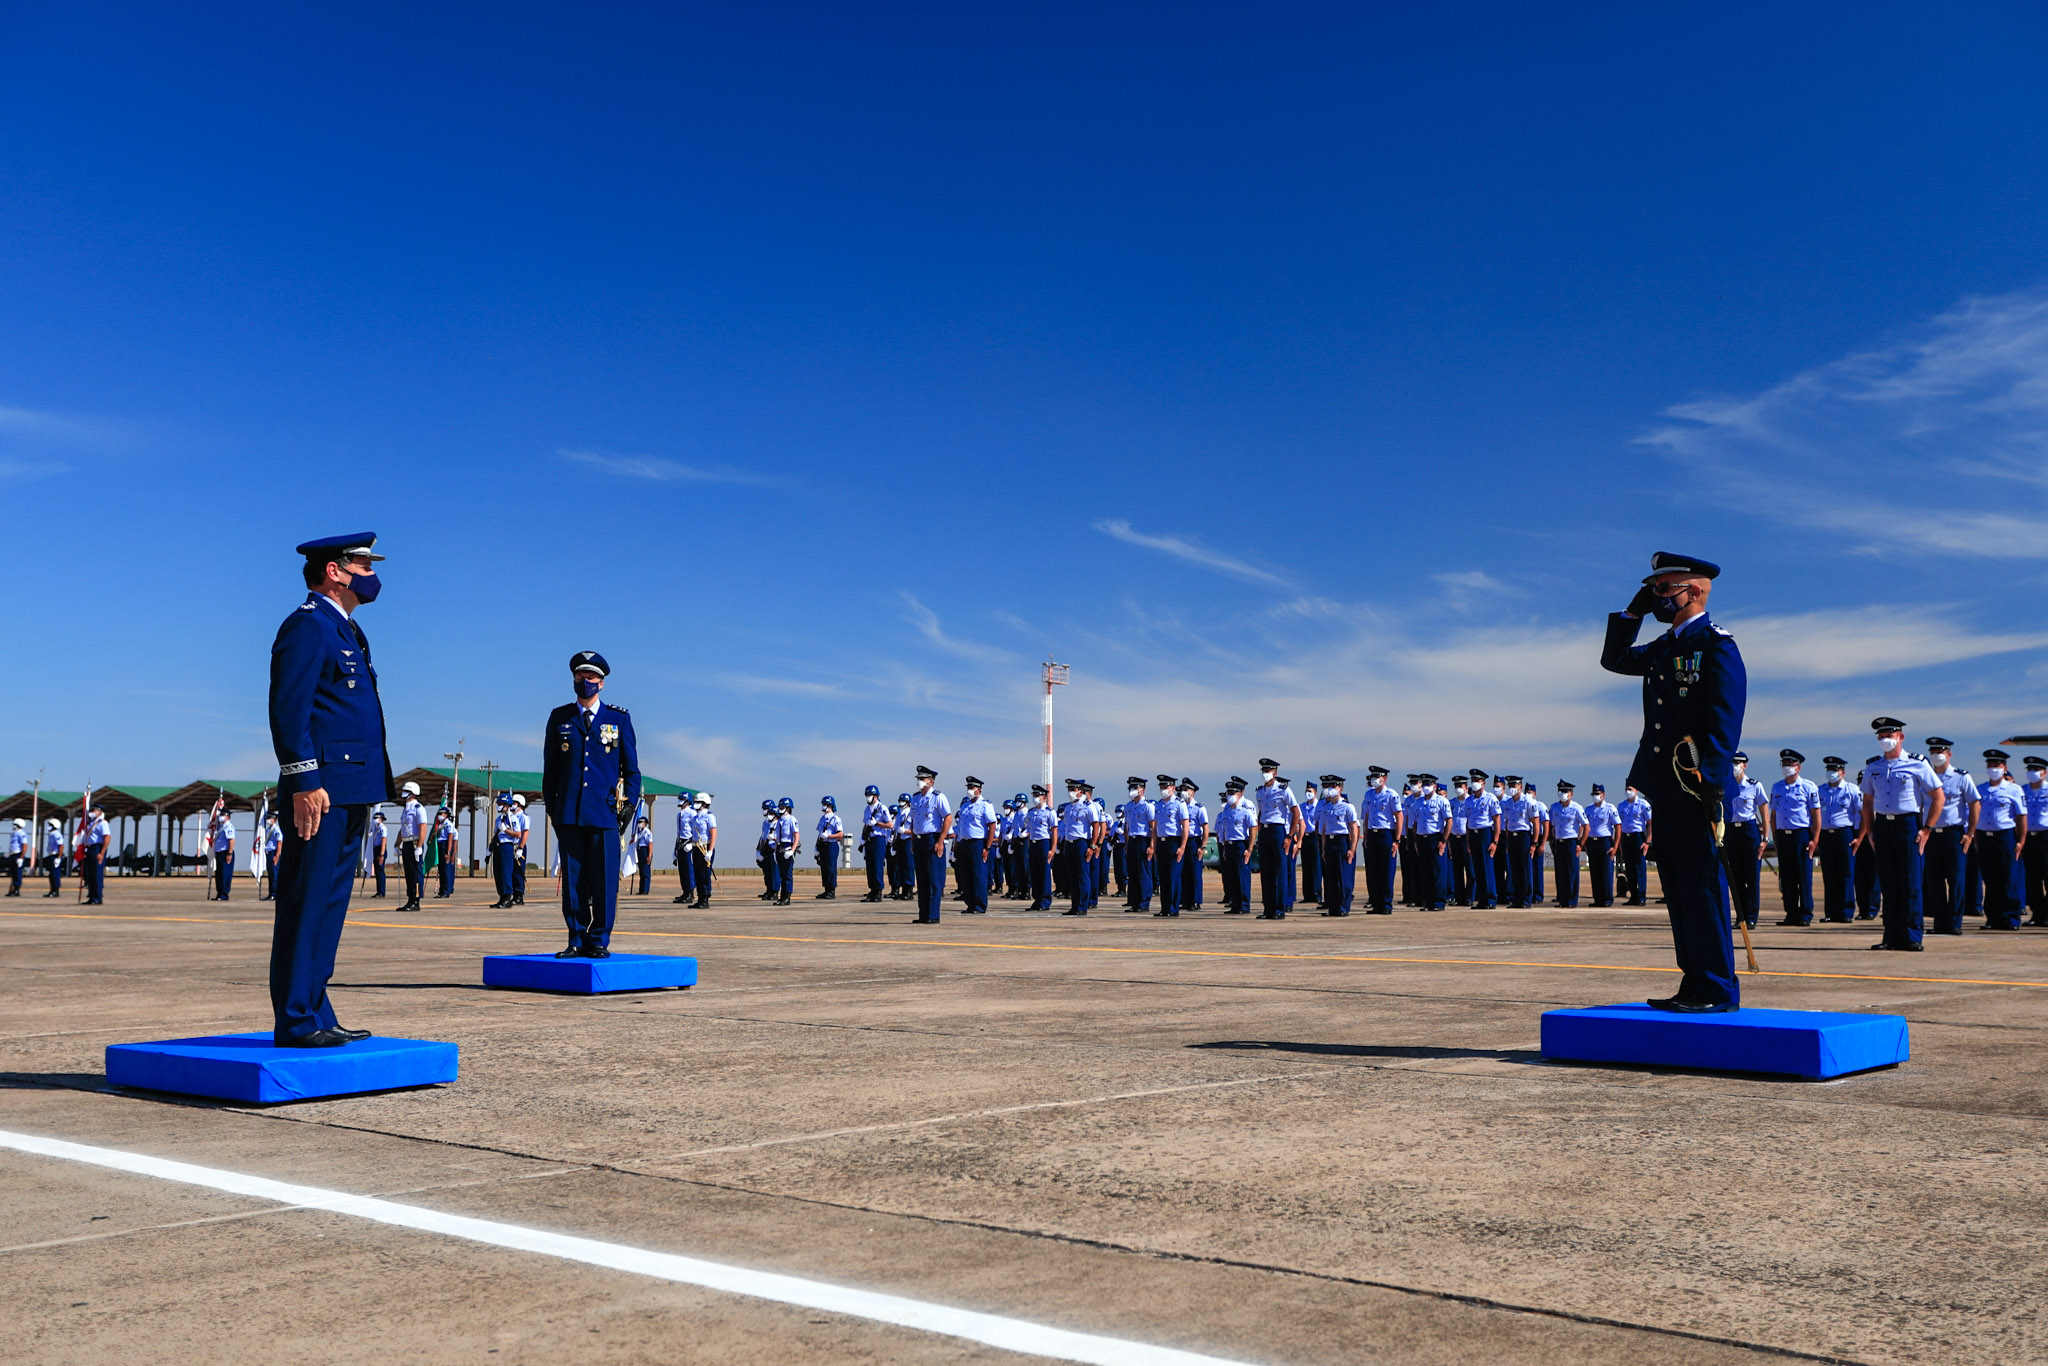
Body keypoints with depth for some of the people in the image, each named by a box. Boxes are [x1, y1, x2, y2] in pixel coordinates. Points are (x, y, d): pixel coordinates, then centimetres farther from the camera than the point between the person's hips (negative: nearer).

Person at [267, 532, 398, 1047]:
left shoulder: (344, 630, 23)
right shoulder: (307, 624, -8)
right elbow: (288, 709, -16)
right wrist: (305, 782, -22)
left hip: (350, 793, 10)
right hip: (320, 789, -10)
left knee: (328, 907, 11)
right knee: (305, 906, -6)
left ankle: (315, 1016, 16)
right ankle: (296, 1021, -3)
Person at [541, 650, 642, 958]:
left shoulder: (619, 719, 8)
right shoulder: (559, 718, 12)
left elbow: (631, 768, 11)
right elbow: (550, 768, 14)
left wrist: (628, 805, 1)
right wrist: (551, 807, 7)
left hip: (605, 813, -1)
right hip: (569, 815, 1)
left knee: (605, 881, -3)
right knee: (572, 880, 2)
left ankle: (599, 941, 5)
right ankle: (577, 940, 9)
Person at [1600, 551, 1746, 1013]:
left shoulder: (1717, 647, -7)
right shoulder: (1663, 649, 18)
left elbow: (1724, 723, -14)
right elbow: (1614, 659, 31)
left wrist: (1713, 784, -21)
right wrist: (1633, 611, 18)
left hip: (1695, 789, -9)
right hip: (1665, 789, 9)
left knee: (1702, 887, -6)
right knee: (1678, 888, 10)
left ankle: (1718, 990, -1)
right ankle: (1695, 985, 16)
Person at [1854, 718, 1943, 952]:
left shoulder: (1917, 765, -2)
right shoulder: (1872, 768, 12)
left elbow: (1938, 797, -1)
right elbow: (1868, 801, 20)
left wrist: (1927, 829, -8)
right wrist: (1869, 830, 10)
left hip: (1908, 825, -4)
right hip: (1882, 826, 5)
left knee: (1910, 883, -4)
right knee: (1887, 883, 5)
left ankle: (1912, 937, 0)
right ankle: (1892, 936, 9)